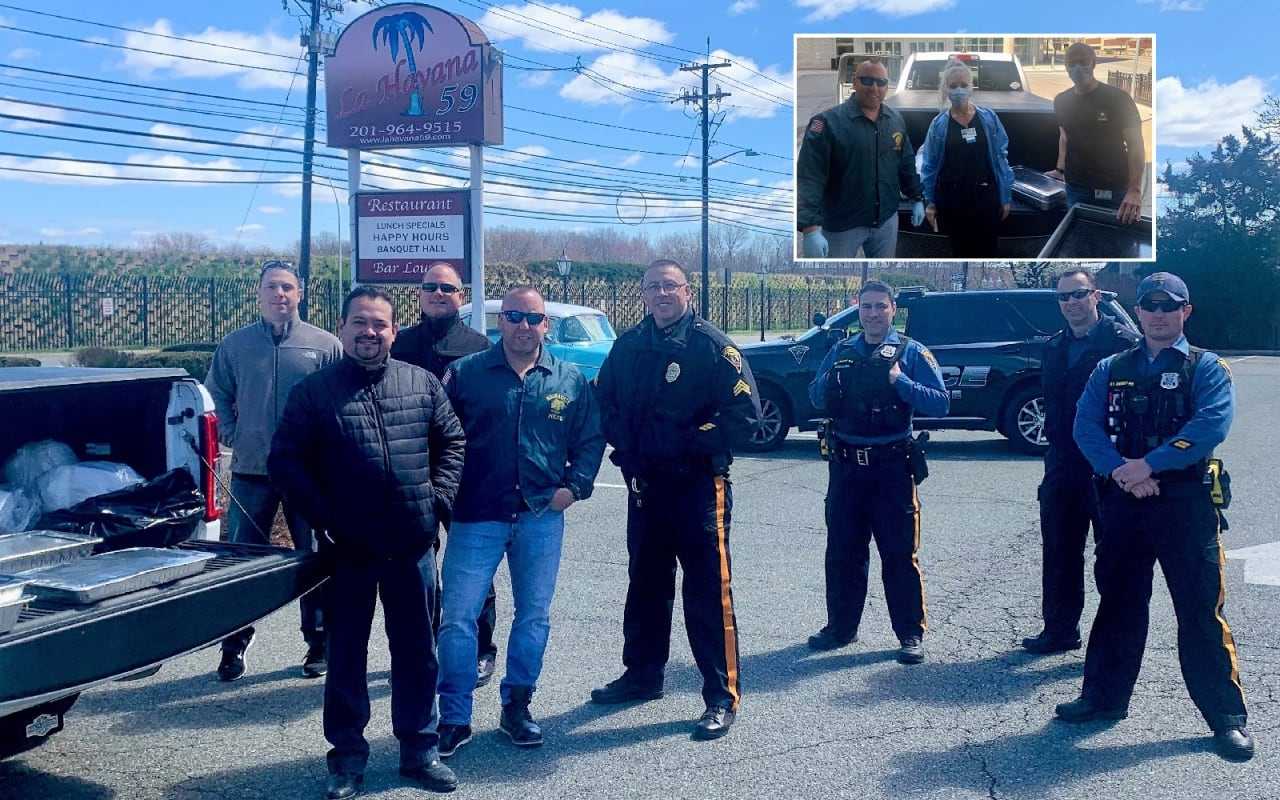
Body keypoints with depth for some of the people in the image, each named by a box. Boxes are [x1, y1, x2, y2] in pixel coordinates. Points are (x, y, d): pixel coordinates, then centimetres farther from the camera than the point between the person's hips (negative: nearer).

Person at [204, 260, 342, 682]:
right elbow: (216, 395, 16)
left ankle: (318, 643, 18)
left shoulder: (325, 345, 0)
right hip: (250, 472, 1)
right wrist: (232, 436, 4)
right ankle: (234, 645, 17)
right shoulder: (235, 344, 6)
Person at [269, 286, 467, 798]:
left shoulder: (423, 383, 6)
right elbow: (285, 460, -1)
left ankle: (420, 748, 24)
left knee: (417, 651, 11)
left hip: (412, 544, 2)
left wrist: (439, 497, 0)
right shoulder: (314, 391, 0)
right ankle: (348, 755, 22)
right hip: (347, 547, -1)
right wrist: (321, 516, -8)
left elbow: (452, 442, 11)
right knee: (346, 654, 9)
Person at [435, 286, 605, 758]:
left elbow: (590, 439, 13)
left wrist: (575, 486, 0)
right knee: (458, 617, -4)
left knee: (534, 617, 10)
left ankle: (516, 708, 26)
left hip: (542, 516, 2)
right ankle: (454, 719, 8)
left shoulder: (571, 381, 6)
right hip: (477, 517, -2)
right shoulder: (465, 374, 2)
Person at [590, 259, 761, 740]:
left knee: (709, 592, -4)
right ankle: (642, 675, 33)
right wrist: (627, 448, 1)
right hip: (645, 485, 6)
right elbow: (605, 403, 17)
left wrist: (690, 443, -17)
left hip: (699, 485, -6)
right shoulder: (628, 347, 8)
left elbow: (745, 414, -13)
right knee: (645, 585, 17)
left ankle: (723, 696, 3)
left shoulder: (712, 347, -8)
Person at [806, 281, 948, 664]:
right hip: (845, 466, 4)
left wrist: (899, 380, -21)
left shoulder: (912, 352, -2)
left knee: (900, 554, 0)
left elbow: (941, 404, -9)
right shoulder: (842, 351, 11)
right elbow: (816, 399, 10)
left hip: (892, 467, -4)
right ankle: (841, 626, 24)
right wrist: (833, 375, -10)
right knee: (842, 552, 11)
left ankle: (911, 634, 10)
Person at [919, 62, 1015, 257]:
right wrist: (930, 202, 3)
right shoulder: (938, 124, 1)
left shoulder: (989, 117, 1)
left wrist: (1006, 197, 1)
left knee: (987, 252, 2)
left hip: (986, 197, 0)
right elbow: (929, 165, 5)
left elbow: (1001, 157, 3)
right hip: (953, 200, 0)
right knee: (961, 251, 10)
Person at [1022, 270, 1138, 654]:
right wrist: (1056, 442, 9)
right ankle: (1060, 630, 24)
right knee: (1059, 554, 12)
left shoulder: (1122, 341, -8)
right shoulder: (1053, 348, 13)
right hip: (1063, 464, 7)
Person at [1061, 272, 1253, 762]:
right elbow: (1085, 426, -1)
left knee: (1201, 609, -2)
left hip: (1185, 501, -3)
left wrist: (1149, 465, -20)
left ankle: (1228, 717, 8)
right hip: (1122, 501, 4)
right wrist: (1119, 470, -17)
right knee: (1118, 601, 13)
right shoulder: (1111, 370, 11)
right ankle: (1105, 696, 25)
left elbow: (1212, 425, -16)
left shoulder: (1205, 367, 1)